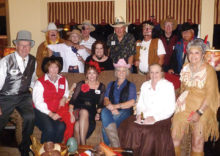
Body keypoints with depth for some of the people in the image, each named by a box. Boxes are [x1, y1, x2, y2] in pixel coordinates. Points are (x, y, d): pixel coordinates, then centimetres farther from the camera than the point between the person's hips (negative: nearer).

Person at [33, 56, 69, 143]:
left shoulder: (63, 80, 13)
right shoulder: (40, 82, -2)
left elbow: (66, 92, 32)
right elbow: (38, 102, -6)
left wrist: (64, 98, 6)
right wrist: (50, 114, -15)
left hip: (56, 112, 4)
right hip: (42, 111, -3)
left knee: (61, 127, -27)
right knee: (49, 128, -30)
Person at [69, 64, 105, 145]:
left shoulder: (101, 87, 14)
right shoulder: (81, 84, 10)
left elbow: (100, 104, 16)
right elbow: (73, 100, 3)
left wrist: (98, 113, -2)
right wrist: (70, 112, -11)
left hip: (91, 111, 0)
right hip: (78, 109, 0)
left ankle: (82, 143, -30)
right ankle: (77, 145, -28)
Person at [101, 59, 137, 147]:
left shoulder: (131, 86, 15)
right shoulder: (111, 85, 25)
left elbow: (132, 102, 0)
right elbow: (106, 99, 10)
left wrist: (116, 106, -14)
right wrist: (112, 108, -13)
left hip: (124, 111, -2)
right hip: (111, 111, 3)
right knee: (104, 111, -37)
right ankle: (116, 146, -40)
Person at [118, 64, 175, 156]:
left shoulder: (168, 85, 4)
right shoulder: (145, 85, 19)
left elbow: (170, 109, -3)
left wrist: (155, 118, -14)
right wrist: (139, 114, -3)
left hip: (160, 119, -4)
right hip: (144, 117, 4)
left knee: (151, 133, -34)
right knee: (126, 126, -22)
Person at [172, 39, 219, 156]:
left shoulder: (208, 70, -8)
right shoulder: (185, 68, 7)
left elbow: (210, 94, -12)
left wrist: (199, 112, -16)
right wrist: (179, 102, 7)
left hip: (202, 108, -4)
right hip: (185, 106, 4)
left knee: (197, 144, 0)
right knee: (174, 138, -2)